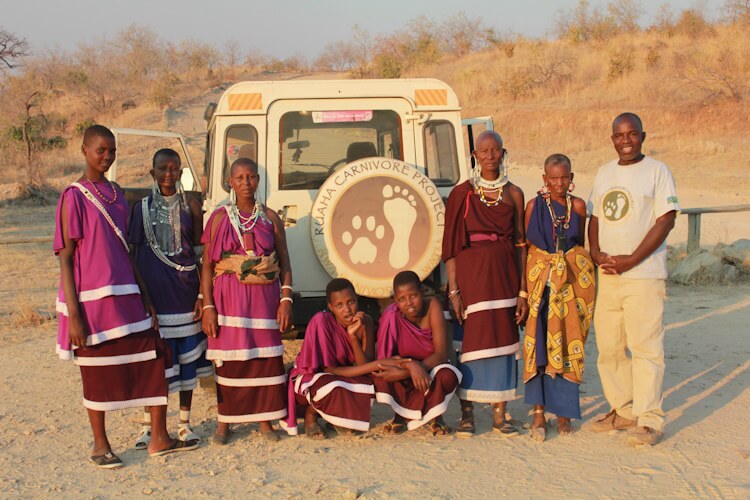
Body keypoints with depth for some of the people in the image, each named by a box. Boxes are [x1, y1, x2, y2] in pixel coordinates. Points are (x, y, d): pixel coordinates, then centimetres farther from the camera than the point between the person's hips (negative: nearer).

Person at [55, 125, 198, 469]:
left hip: (126, 297, 6)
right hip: (93, 299, -6)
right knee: (97, 372, 5)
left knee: (154, 360, 5)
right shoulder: (74, 196, -7)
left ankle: (159, 439, 17)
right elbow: (66, 257, -10)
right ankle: (100, 446, 20)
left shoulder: (117, 195, 12)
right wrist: (73, 314, -15)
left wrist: (145, 298, 15)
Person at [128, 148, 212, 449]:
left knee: (187, 359, 6)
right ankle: (148, 426, 17)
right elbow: (132, 252, 6)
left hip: (185, 292, 1)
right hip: (152, 293, 0)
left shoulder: (191, 206, 4)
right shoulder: (141, 207, 4)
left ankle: (184, 424, 20)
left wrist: (203, 294, -2)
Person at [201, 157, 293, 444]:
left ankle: (265, 421, 13)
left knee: (267, 356, 2)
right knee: (229, 358, 1)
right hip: (229, 296, -1)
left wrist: (286, 299, -3)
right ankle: (224, 423, 14)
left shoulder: (270, 218, 8)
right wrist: (208, 306, -8)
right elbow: (207, 265, 0)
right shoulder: (219, 217, 3)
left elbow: (285, 262, 8)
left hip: (264, 296, 2)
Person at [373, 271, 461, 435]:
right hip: (403, 384, 0)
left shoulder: (432, 306, -21)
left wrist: (411, 370, -38)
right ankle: (401, 413, 0)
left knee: (447, 376, -34)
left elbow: (441, 353, -25)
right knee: (381, 374, -31)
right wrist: (410, 366, -41)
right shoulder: (391, 316, -22)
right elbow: (385, 360, -22)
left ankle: (434, 416, -1)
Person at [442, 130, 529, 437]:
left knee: (502, 340, 4)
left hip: (504, 274, 2)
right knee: (470, 341, -1)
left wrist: (522, 290, 2)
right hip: (471, 273, -2)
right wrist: (453, 290, -7)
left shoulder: (513, 194, 8)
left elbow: (521, 245, 7)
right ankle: (466, 414, 12)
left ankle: (499, 415, 15)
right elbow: (450, 246, -1)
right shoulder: (462, 193, 1)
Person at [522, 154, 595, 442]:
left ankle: (563, 411, 14)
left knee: (568, 342, 4)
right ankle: (539, 413, -4)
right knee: (540, 342, -6)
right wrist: (525, 287, -4)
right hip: (541, 277, -2)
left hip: (574, 279, 2)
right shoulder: (535, 206, 0)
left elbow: (580, 244, 13)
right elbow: (526, 247, 1)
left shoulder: (578, 206, 5)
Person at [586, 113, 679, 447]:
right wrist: (596, 253, -1)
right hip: (607, 275, 6)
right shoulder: (604, 174, 15)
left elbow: (666, 220, -9)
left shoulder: (657, 171, -3)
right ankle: (623, 410, 23)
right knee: (609, 347, 10)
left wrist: (631, 260, -14)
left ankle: (649, 420, 0)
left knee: (645, 346, -6)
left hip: (644, 274, -6)